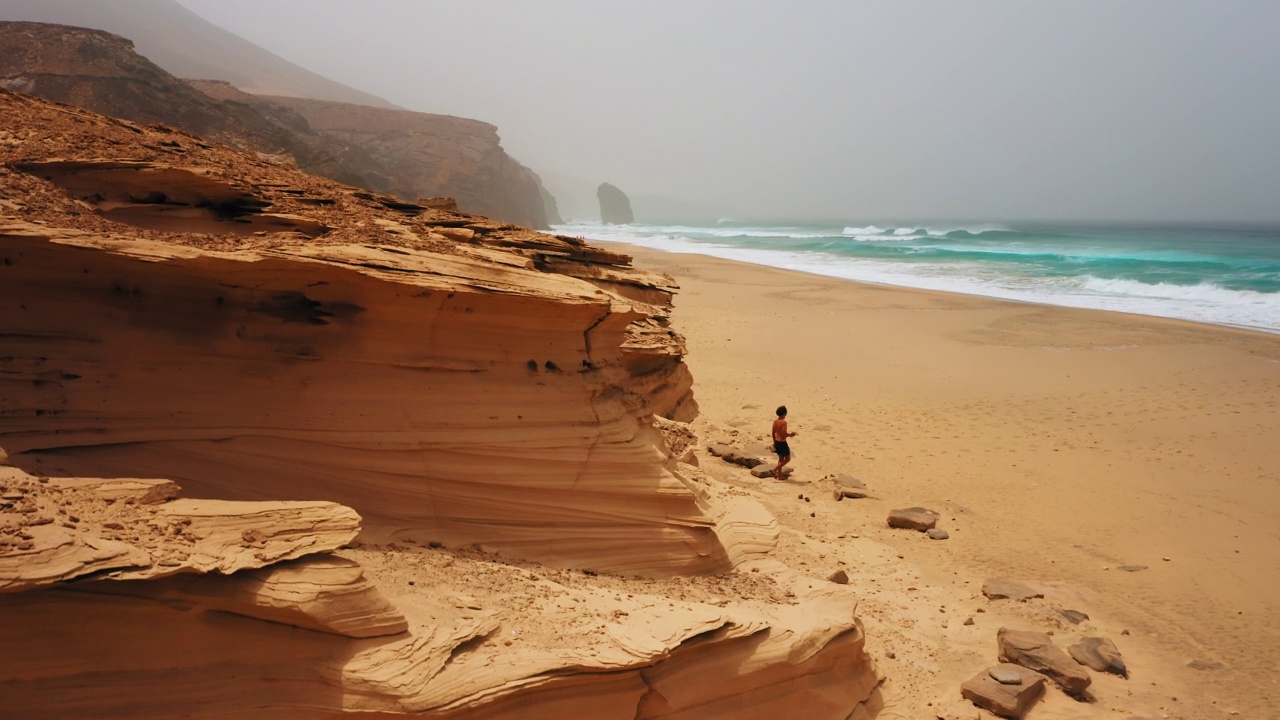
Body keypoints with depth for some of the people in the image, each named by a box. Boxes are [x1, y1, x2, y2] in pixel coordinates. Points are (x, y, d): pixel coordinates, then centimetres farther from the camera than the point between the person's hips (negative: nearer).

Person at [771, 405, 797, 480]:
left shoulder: (775, 421, 4)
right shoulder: (783, 422, -19)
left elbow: (773, 433, 10)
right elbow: (784, 434, -24)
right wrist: (790, 435, -5)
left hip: (777, 442, 8)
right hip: (782, 442, -8)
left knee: (781, 458, 18)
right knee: (787, 458, 7)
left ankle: (780, 475, 21)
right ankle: (775, 470, -4)